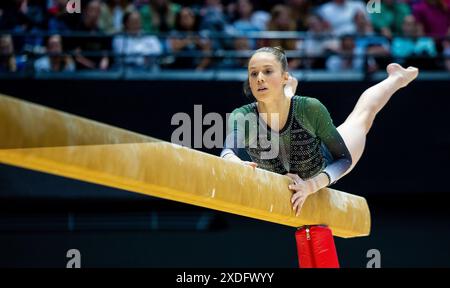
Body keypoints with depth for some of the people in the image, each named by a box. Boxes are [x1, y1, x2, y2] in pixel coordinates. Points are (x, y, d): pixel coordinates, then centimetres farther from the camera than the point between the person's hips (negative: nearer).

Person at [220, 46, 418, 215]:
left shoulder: (310, 109, -38)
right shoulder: (242, 117, -37)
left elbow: (344, 158, -28)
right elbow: (228, 151, -53)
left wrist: (312, 185, -46)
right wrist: (237, 163, -77)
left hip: (324, 173, 0)